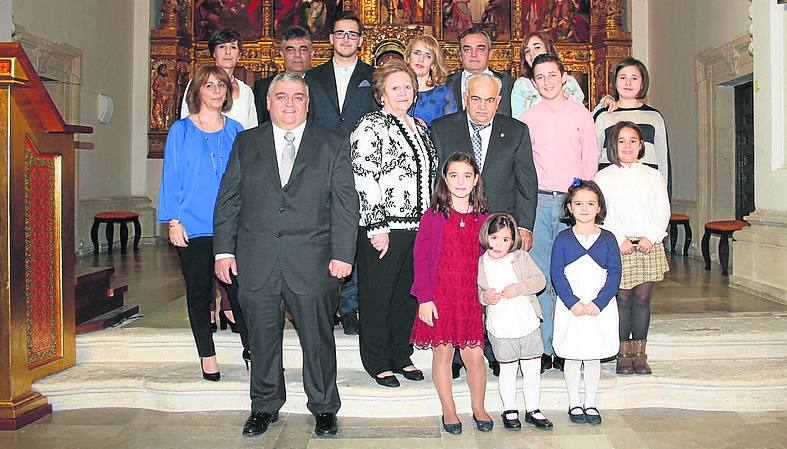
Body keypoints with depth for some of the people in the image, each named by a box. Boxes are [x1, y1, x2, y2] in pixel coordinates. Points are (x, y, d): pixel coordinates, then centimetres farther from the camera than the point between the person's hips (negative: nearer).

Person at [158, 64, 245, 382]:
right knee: (199, 291, 7)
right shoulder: (181, 130, 3)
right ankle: (207, 356, 19)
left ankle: (250, 347, 11)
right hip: (193, 226, -1)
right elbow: (171, 177, 2)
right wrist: (173, 221, -6)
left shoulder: (235, 130, 9)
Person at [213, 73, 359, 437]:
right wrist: (224, 250, 2)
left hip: (312, 264, -1)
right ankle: (265, 406, 30)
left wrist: (342, 254, -7)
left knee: (318, 339, 7)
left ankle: (323, 408, 25)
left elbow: (345, 205, 1)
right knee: (262, 339, 12)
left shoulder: (332, 146, 6)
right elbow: (228, 200, 9)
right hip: (256, 263, 2)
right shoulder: (246, 143, 10)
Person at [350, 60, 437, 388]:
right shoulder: (370, 126, -8)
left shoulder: (419, 127, 16)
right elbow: (364, 179, -15)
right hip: (382, 229, -7)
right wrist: (378, 228, -18)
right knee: (377, 296, 4)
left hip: (419, 227, 7)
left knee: (407, 294, 14)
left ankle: (401, 355, 28)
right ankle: (377, 362, 18)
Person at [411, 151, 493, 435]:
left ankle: (478, 407, 25)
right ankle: (448, 411, 23)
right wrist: (424, 298, -9)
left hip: (471, 297, 2)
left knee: (474, 355, 3)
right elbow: (421, 258, -4)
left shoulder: (482, 219, 6)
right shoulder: (433, 217, -3)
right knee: (442, 352, 7)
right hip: (439, 296, -2)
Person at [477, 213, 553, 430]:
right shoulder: (480, 264, -2)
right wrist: (484, 297, -14)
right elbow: (474, 291, 6)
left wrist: (518, 288, -16)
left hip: (528, 325, 1)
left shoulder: (522, 258, -1)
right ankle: (509, 411, 27)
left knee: (532, 369, 11)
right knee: (507, 371, 10)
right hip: (501, 330, -1)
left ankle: (533, 410, 27)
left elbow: (540, 280, -3)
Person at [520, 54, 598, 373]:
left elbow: (591, 161, 8)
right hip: (537, 201, 1)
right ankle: (543, 347, 6)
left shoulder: (581, 115, 9)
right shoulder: (527, 118, 12)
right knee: (539, 275, -1)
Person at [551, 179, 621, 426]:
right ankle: (574, 404, 22)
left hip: (600, 308, 1)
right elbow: (556, 274, -6)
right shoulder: (563, 238, -1)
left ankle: (590, 403, 25)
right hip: (570, 307, -1)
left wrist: (598, 303, -14)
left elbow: (614, 273, -3)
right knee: (572, 357, 8)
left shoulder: (607, 239, 2)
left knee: (594, 356, 11)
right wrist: (572, 302, -16)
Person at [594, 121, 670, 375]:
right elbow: (602, 213, -4)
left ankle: (640, 352, 13)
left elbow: (663, 210, 5)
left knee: (643, 297, 3)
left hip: (649, 245, 2)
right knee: (623, 297, 0)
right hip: (618, 246, -2)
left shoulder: (653, 176, 12)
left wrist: (651, 237, -9)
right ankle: (624, 353, 10)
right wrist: (619, 239, -14)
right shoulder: (604, 177, 3)